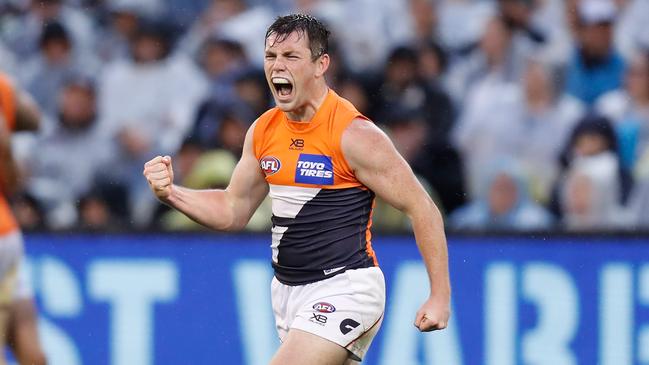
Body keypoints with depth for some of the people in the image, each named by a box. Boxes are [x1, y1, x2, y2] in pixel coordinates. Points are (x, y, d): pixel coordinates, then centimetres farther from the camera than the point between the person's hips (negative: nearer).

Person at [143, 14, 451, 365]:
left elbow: (422, 208, -10)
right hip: (287, 291, 8)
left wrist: (440, 295, -12)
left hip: (345, 288, -8)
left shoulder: (354, 135, -15)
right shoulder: (263, 131, 6)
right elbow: (233, 210, 16)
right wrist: (170, 193, -2)